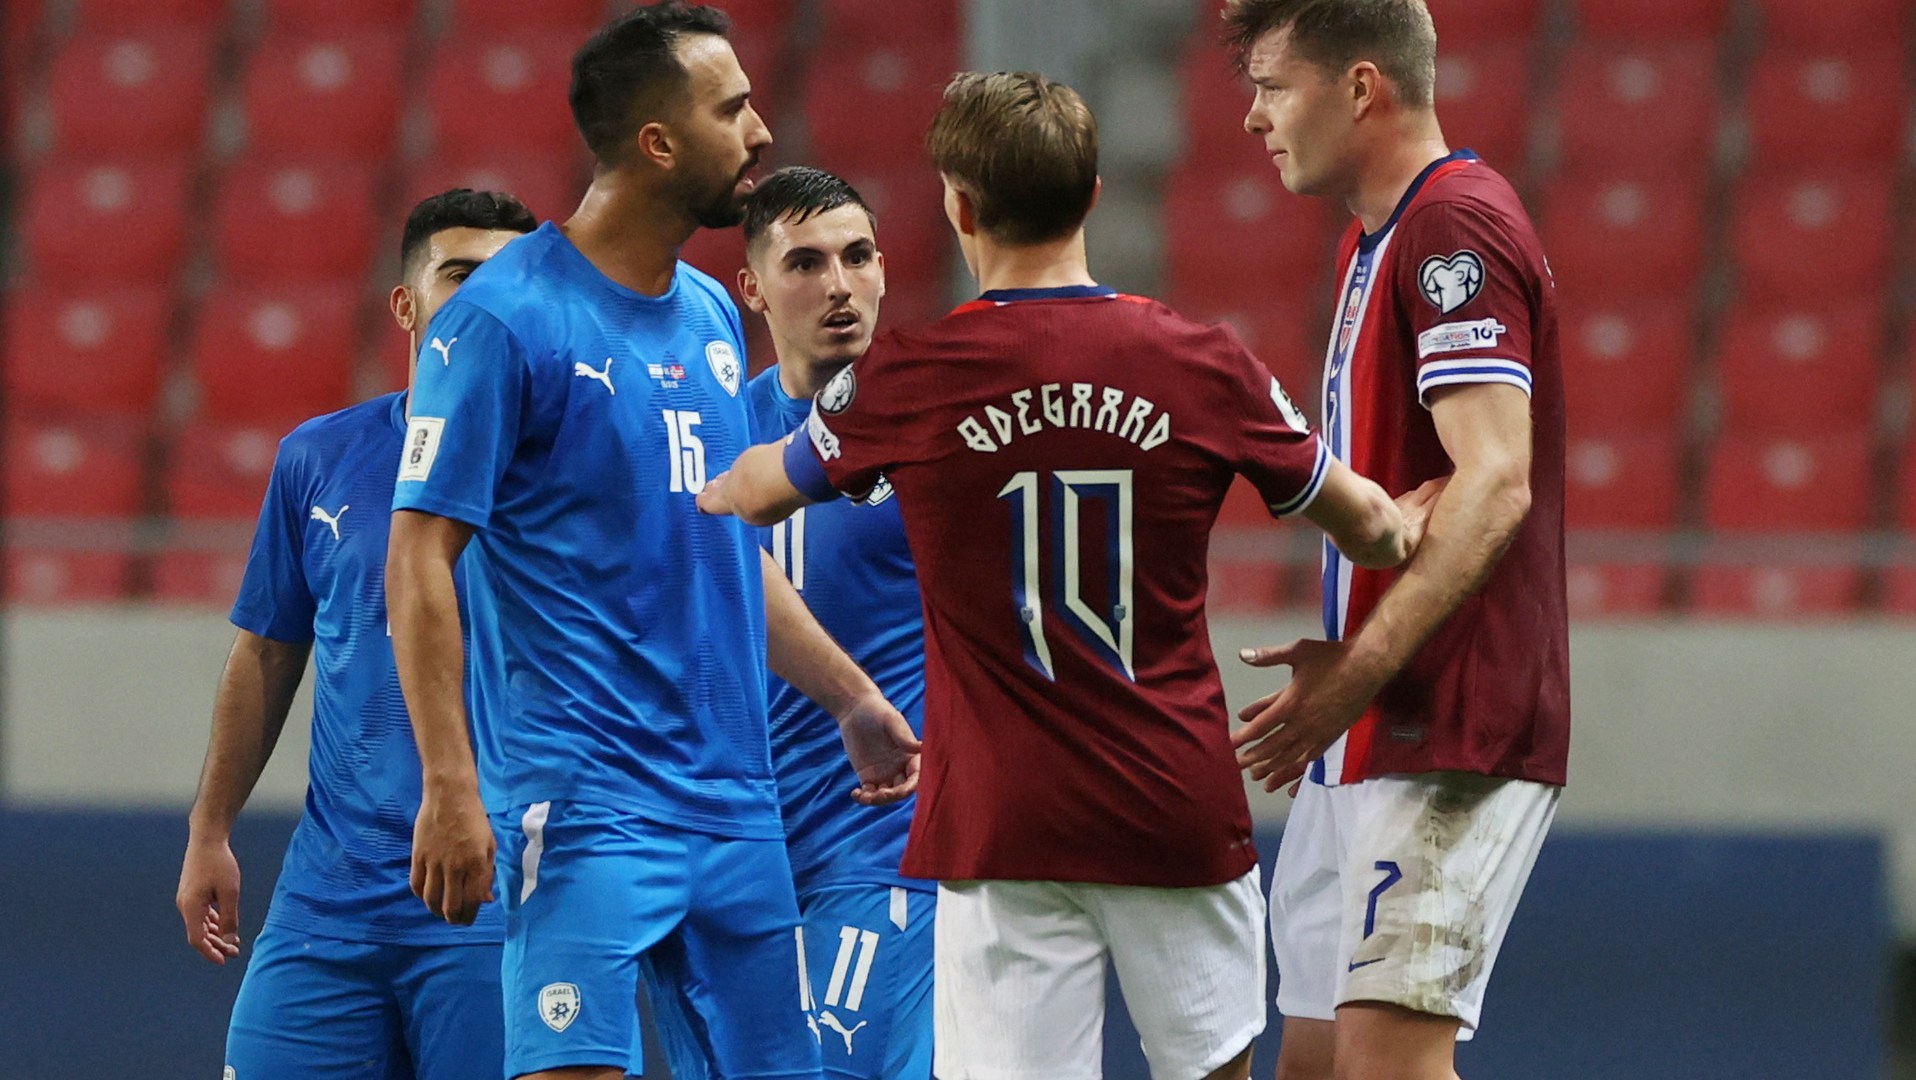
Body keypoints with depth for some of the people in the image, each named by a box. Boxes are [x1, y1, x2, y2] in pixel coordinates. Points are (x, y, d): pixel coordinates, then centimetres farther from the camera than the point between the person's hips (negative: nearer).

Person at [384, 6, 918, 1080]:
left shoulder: (711, 315, 15)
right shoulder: (505, 317, -9)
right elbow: (420, 560, -12)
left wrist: (852, 696, 23)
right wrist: (450, 787, -19)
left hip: (735, 807, 8)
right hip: (584, 803, -8)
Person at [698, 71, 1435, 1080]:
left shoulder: (906, 375, -5)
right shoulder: (1202, 362, -2)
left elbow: (755, 493, 16)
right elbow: (1365, 524, 13)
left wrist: (707, 489, 41)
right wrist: (1405, 529, 38)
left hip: (998, 823, -1)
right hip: (1179, 809, 1)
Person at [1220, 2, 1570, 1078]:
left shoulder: (1458, 225, -13)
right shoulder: (1374, 241, 20)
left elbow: (1495, 483, -23)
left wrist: (1358, 675, -27)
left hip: (1450, 738, -11)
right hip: (1377, 741, 11)